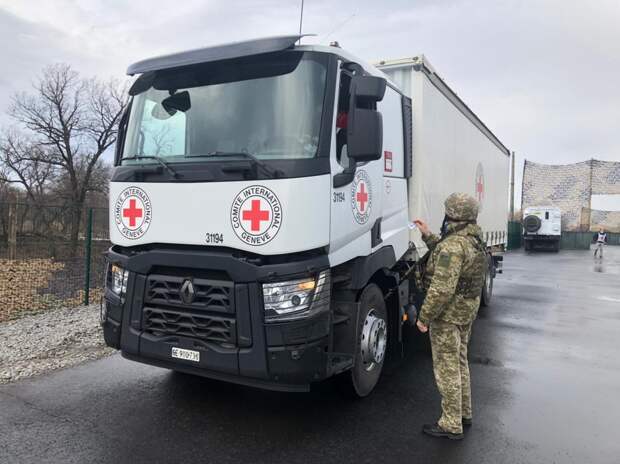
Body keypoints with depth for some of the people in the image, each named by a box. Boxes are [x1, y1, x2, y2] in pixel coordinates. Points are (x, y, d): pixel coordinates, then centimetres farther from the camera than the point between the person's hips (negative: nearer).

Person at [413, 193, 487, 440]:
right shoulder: (474, 239, 5)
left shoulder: (453, 244, -25)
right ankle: (463, 413, 36)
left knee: (446, 367, 2)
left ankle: (451, 425, 13)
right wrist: (428, 235, 20)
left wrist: (424, 317, -21)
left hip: (448, 314, -10)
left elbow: (442, 288, -29)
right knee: (460, 362, 22)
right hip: (467, 311, 10)